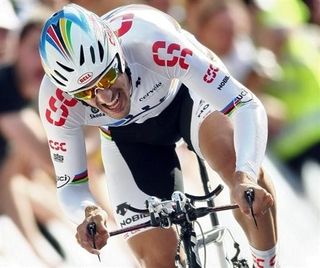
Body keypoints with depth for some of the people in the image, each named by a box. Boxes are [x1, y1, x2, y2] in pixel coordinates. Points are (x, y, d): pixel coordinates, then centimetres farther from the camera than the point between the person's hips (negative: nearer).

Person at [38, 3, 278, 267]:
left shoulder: (152, 43, -42)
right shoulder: (57, 101, -33)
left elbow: (247, 105, -40)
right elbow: (71, 186, -20)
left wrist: (246, 177, -57)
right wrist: (89, 212, -44)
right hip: (129, 134, 2)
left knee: (236, 160, -35)